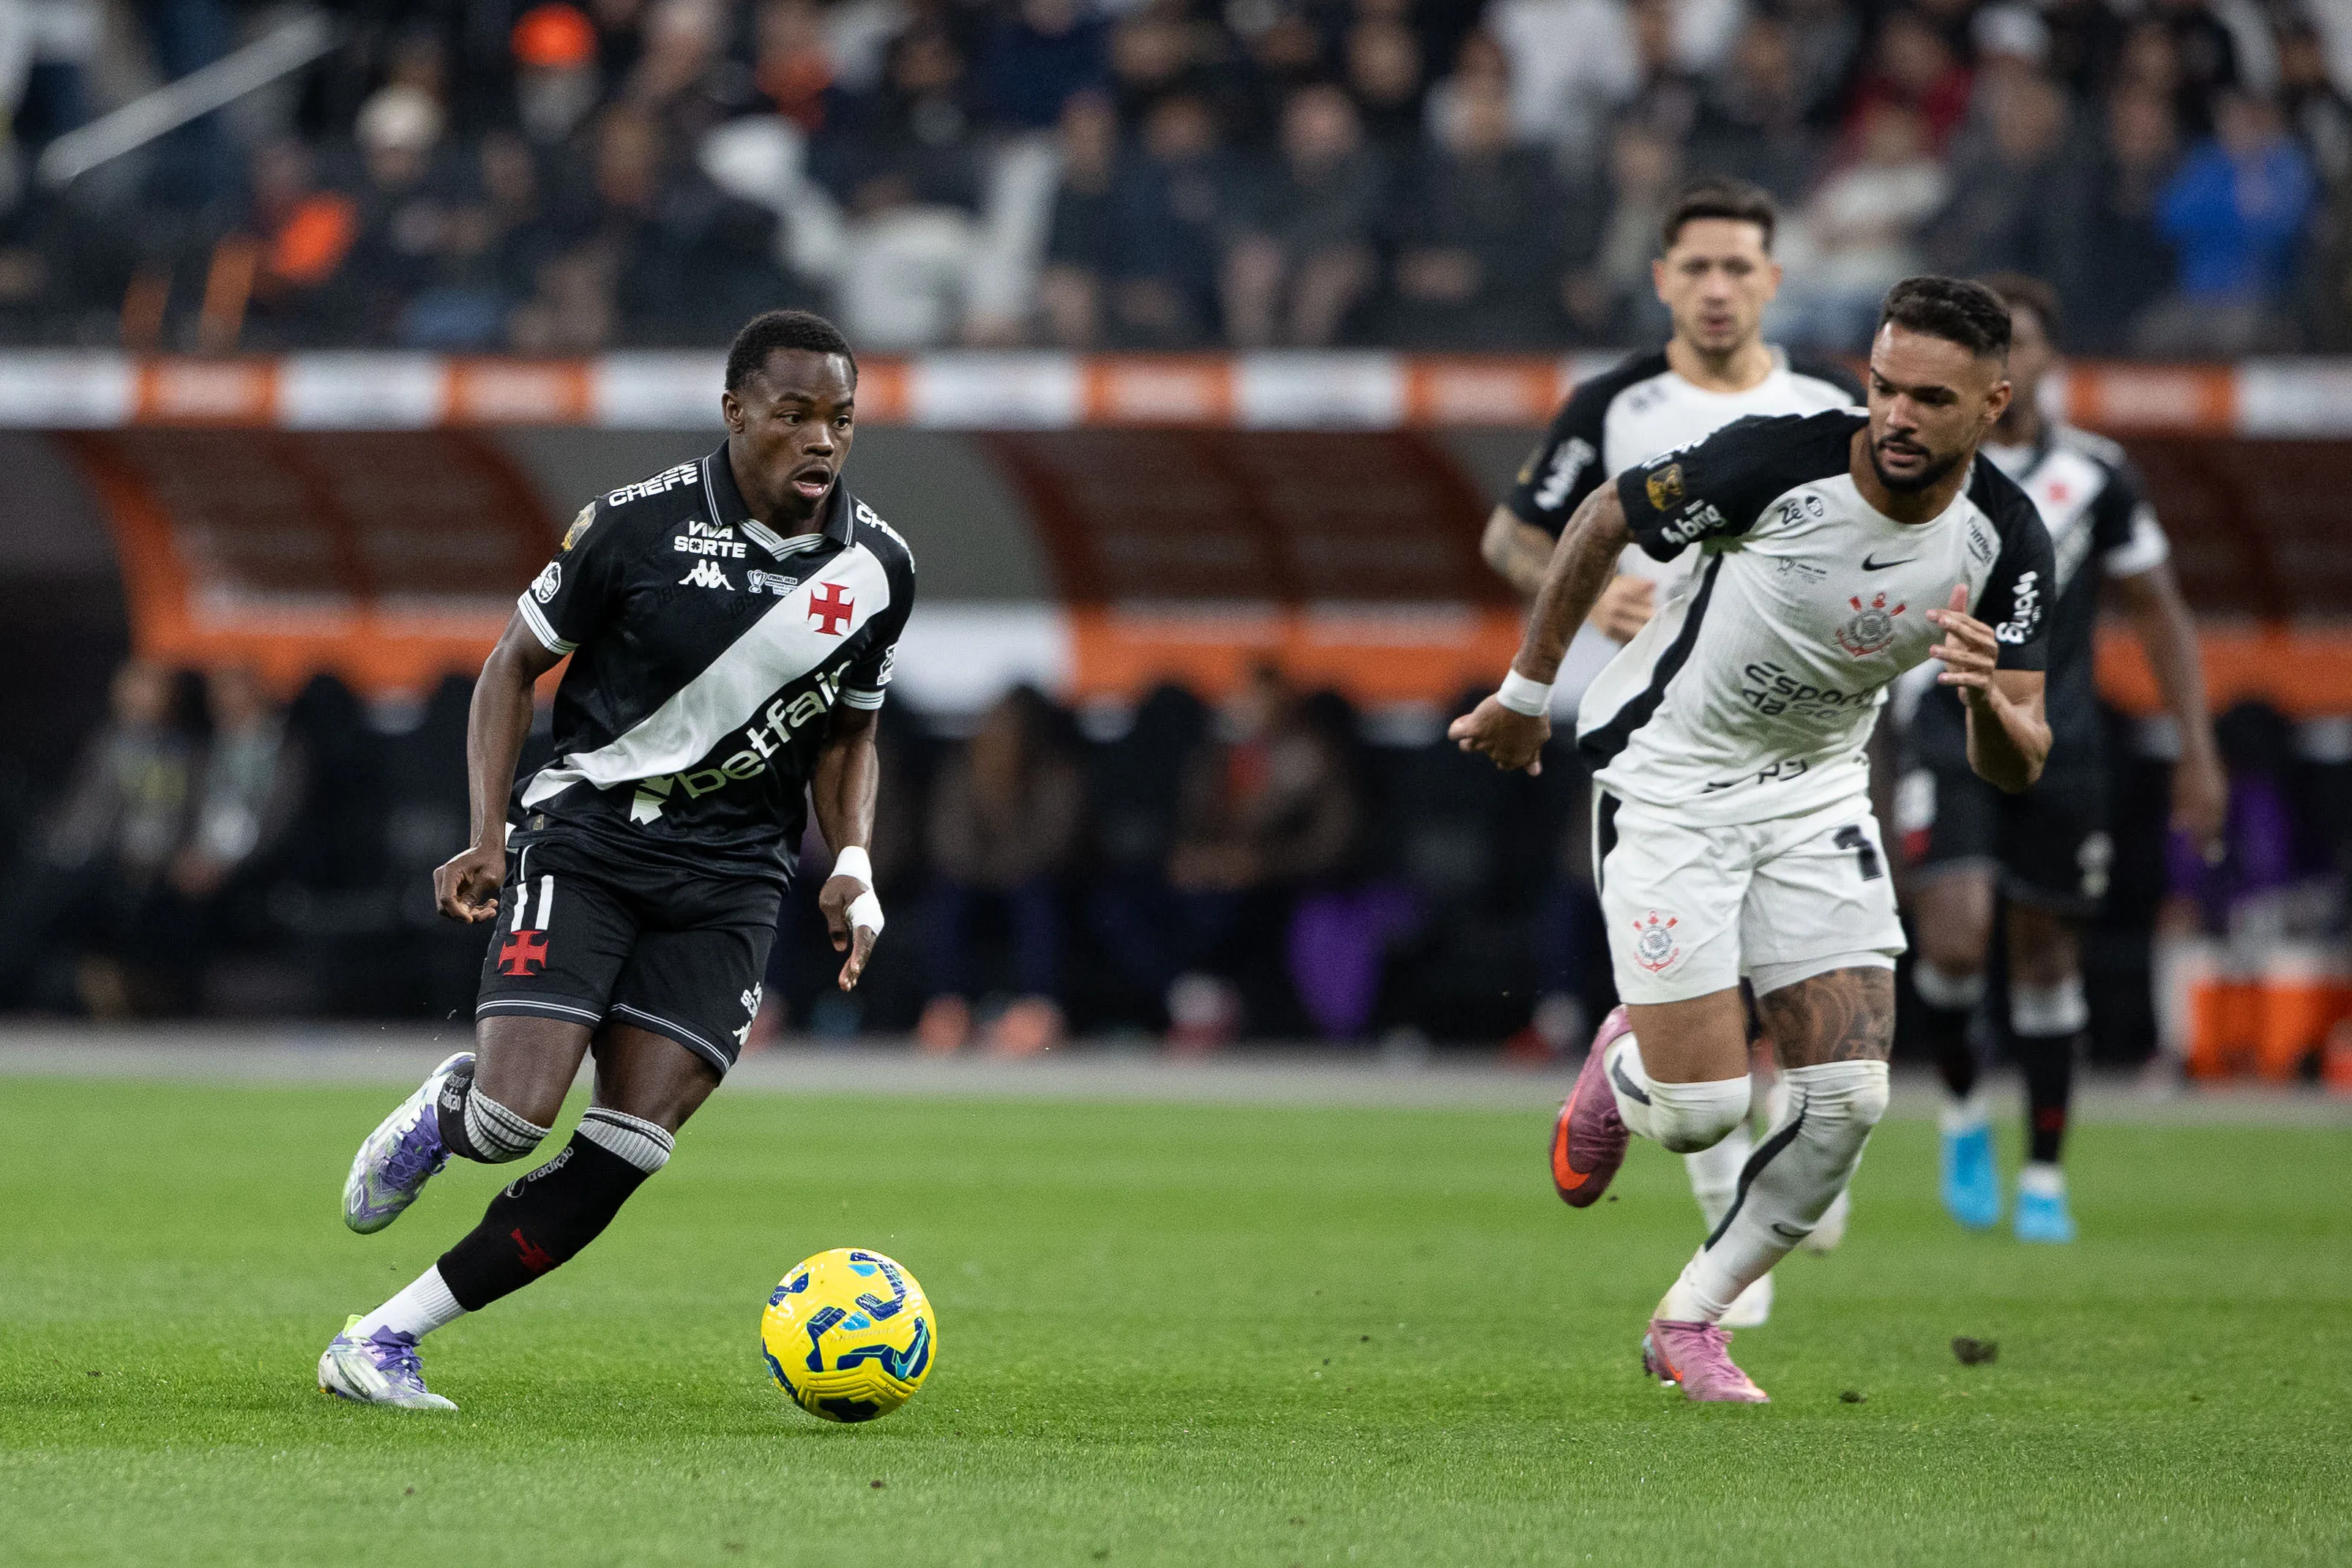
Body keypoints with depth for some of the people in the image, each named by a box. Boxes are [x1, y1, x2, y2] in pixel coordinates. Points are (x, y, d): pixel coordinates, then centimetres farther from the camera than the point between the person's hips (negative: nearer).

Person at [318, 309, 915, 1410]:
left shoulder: (877, 567, 2)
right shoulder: (638, 525, -9)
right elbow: (517, 662, 2)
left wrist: (852, 865, -1)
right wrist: (488, 836, -9)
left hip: (729, 876, 3)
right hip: (585, 833, -3)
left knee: (623, 1155, -10)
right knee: (514, 1118, -19)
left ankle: (387, 1339, 1)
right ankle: (442, 1113, 21)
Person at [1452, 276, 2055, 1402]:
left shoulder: (2006, 540, -15)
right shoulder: (1773, 462, -26)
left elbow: (2015, 767, -13)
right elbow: (1602, 522, -8)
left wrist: (1989, 697, -37)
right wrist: (1526, 693, 2)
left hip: (1817, 792, 4)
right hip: (1667, 782, -4)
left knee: (1847, 1096, -7)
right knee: (1700, 1114, -11)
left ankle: (1690, 1321, 15)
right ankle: (1623, 1071, 28)